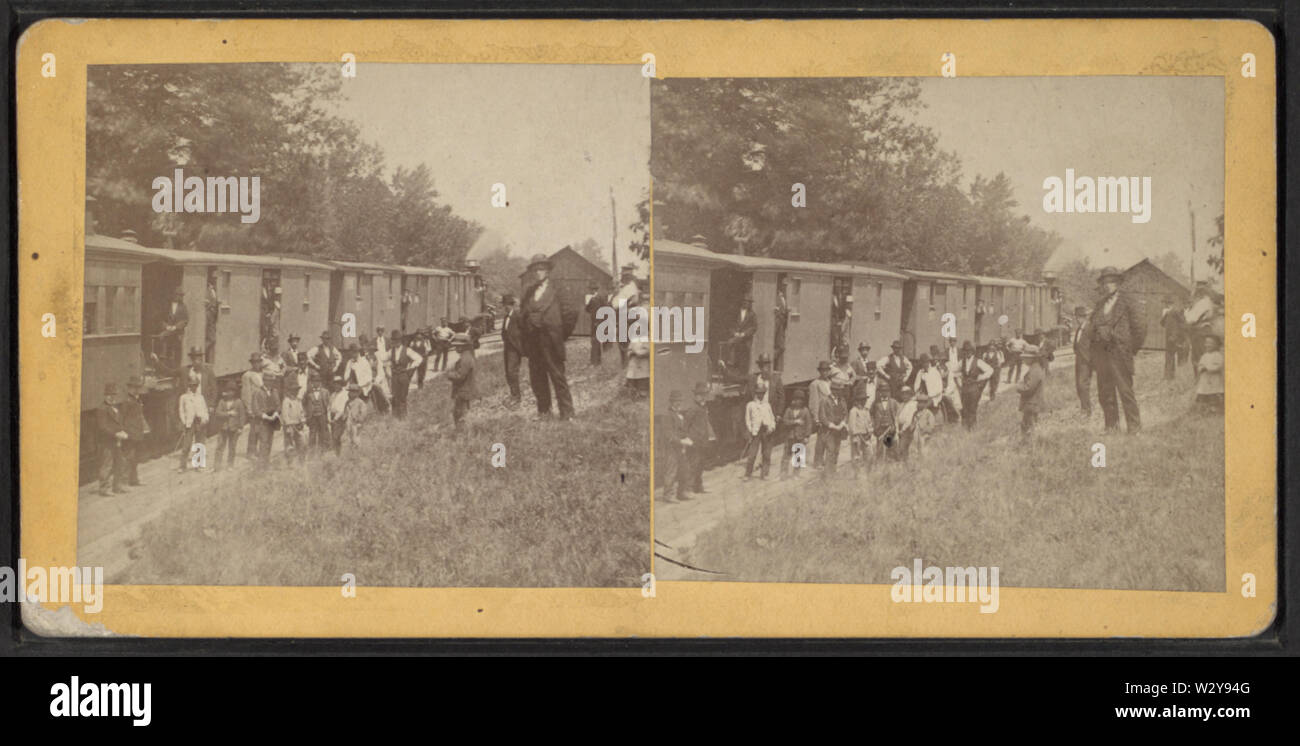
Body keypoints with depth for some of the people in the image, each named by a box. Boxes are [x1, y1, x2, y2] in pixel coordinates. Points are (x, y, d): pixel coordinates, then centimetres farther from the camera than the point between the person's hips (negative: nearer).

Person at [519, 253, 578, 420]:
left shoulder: (555, 292, -1)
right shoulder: (527, 294, 13)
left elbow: (570, 315, -1)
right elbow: (522, 316, 21)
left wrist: (561, 335, 2)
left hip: (550, 342, -5)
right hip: (533, 343, 5)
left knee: (558, 377, -5)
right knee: (537, 379, 7)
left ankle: (566, 413, -2)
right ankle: (543, 411, 17)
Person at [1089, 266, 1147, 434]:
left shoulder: (1126, 302, -1)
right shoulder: (1100, 306, 17)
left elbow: (1140, 325, -2)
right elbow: (1092, 327, 23)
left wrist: (1133, 348, -1)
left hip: (1119, 353, -6)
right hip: (1101, 354, 6)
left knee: (1125, 391, -8)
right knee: (1104, 392, 6)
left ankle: (1134, 427, -3)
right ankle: (1111, 425, 13)